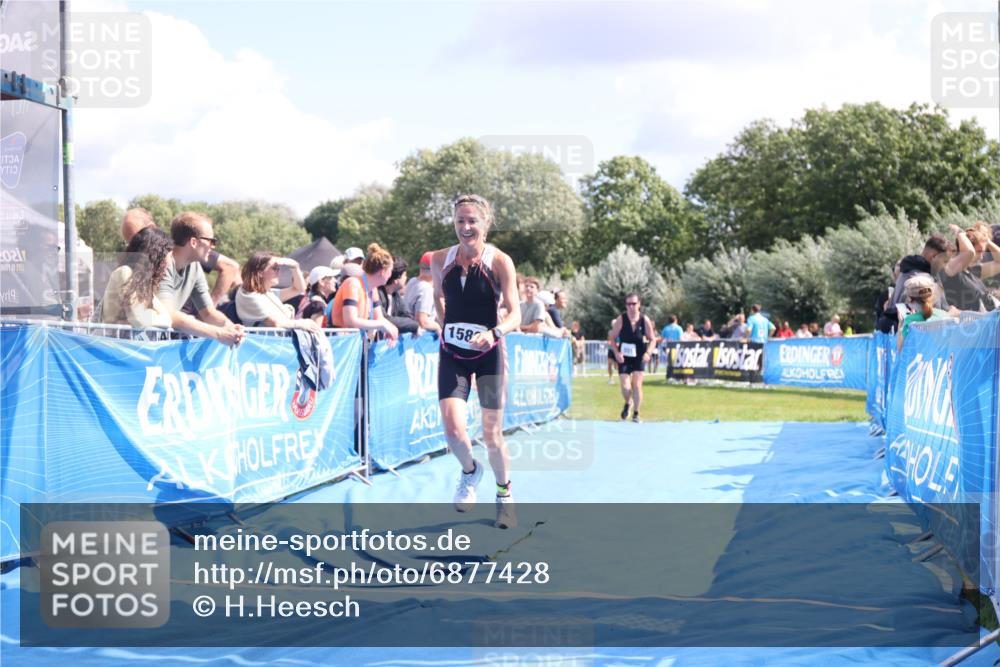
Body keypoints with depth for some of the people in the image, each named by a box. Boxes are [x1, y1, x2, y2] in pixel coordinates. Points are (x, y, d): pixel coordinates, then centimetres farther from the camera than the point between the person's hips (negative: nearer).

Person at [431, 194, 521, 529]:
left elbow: (515, 314, -17)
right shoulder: (440, 260, -2)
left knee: (492, 435, 2)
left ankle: (504, 494, 28)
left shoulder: (500, 262, -12)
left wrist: (494, 333, -35)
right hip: (452, 354, 2)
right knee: (453, 430, -13)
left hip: (488, 354, -2)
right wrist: (445, 326, 11)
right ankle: (470, 471, 21)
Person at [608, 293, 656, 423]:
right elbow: (612, 338, -1)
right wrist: (616, 353, -13)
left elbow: (652, 339, 5)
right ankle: (627, 404, 27)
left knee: (637, 385, -4)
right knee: (625, 386, -6)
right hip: (624, 357, 0)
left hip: (639, 358, 0)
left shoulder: (645, 320, -3)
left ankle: (636, 414, 9)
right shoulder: (621, 319, -6)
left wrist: (648, 353, -10)